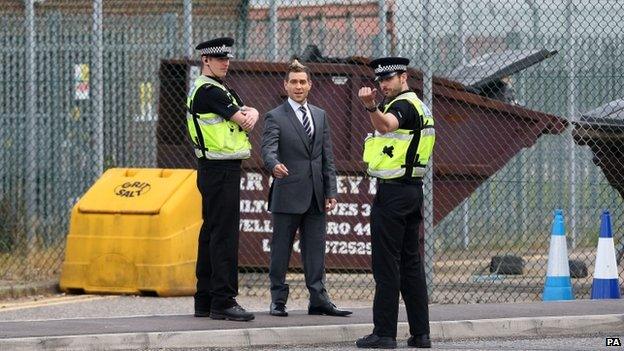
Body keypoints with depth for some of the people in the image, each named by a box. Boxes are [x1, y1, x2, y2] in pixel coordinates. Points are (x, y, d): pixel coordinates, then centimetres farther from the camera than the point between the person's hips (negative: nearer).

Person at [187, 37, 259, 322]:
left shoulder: (222, 90, 19)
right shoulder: (207, 90, -14)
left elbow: (247, 114, 11)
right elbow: (242, 121, -15)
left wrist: (249, 114, -11)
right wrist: (244, 117, 7)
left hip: (219, 172, 11)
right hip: (219, 170, -11)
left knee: (211, 234, 12)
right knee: (224, 235, -11)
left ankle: (205, 302, 17)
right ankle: (223, 301, -12)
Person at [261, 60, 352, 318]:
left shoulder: (320, 116, 15)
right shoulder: (276, 117, -2)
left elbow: (327, 157, 15)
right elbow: (268, 149, -17)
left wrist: (331, 192, 8)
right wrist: (274, 165, -40)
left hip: (315, 195, 5)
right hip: (288, 195, -5)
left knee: (315, 249, 6)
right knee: (281, 249, 1)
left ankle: (318, 300, 7)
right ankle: (278, 300, 6)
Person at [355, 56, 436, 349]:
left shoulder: (403, 105, -13)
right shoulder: (418, 106, 19)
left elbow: (386, 125, -36)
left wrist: (371, 106, -53)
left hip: (392, 192, -10)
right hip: (412, 190, 10)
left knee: (387, 266, -8)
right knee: (411, 263, 10)